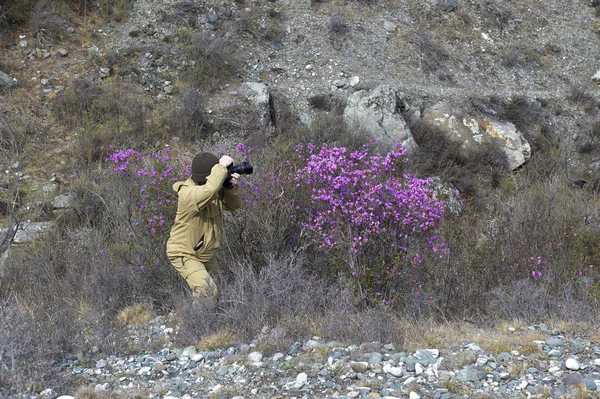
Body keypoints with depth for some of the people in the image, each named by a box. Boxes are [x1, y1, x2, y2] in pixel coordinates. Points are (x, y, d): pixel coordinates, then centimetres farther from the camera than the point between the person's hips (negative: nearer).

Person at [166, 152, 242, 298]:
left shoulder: (216, 188, -8)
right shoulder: (188, 193, -35)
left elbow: (233, 204, -2)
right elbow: (209, 191, -55)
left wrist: (231, 186, -23)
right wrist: (222, 167, -44)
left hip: (206, 253, 9)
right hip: (184, 255, -9)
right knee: (207, 290, -25)